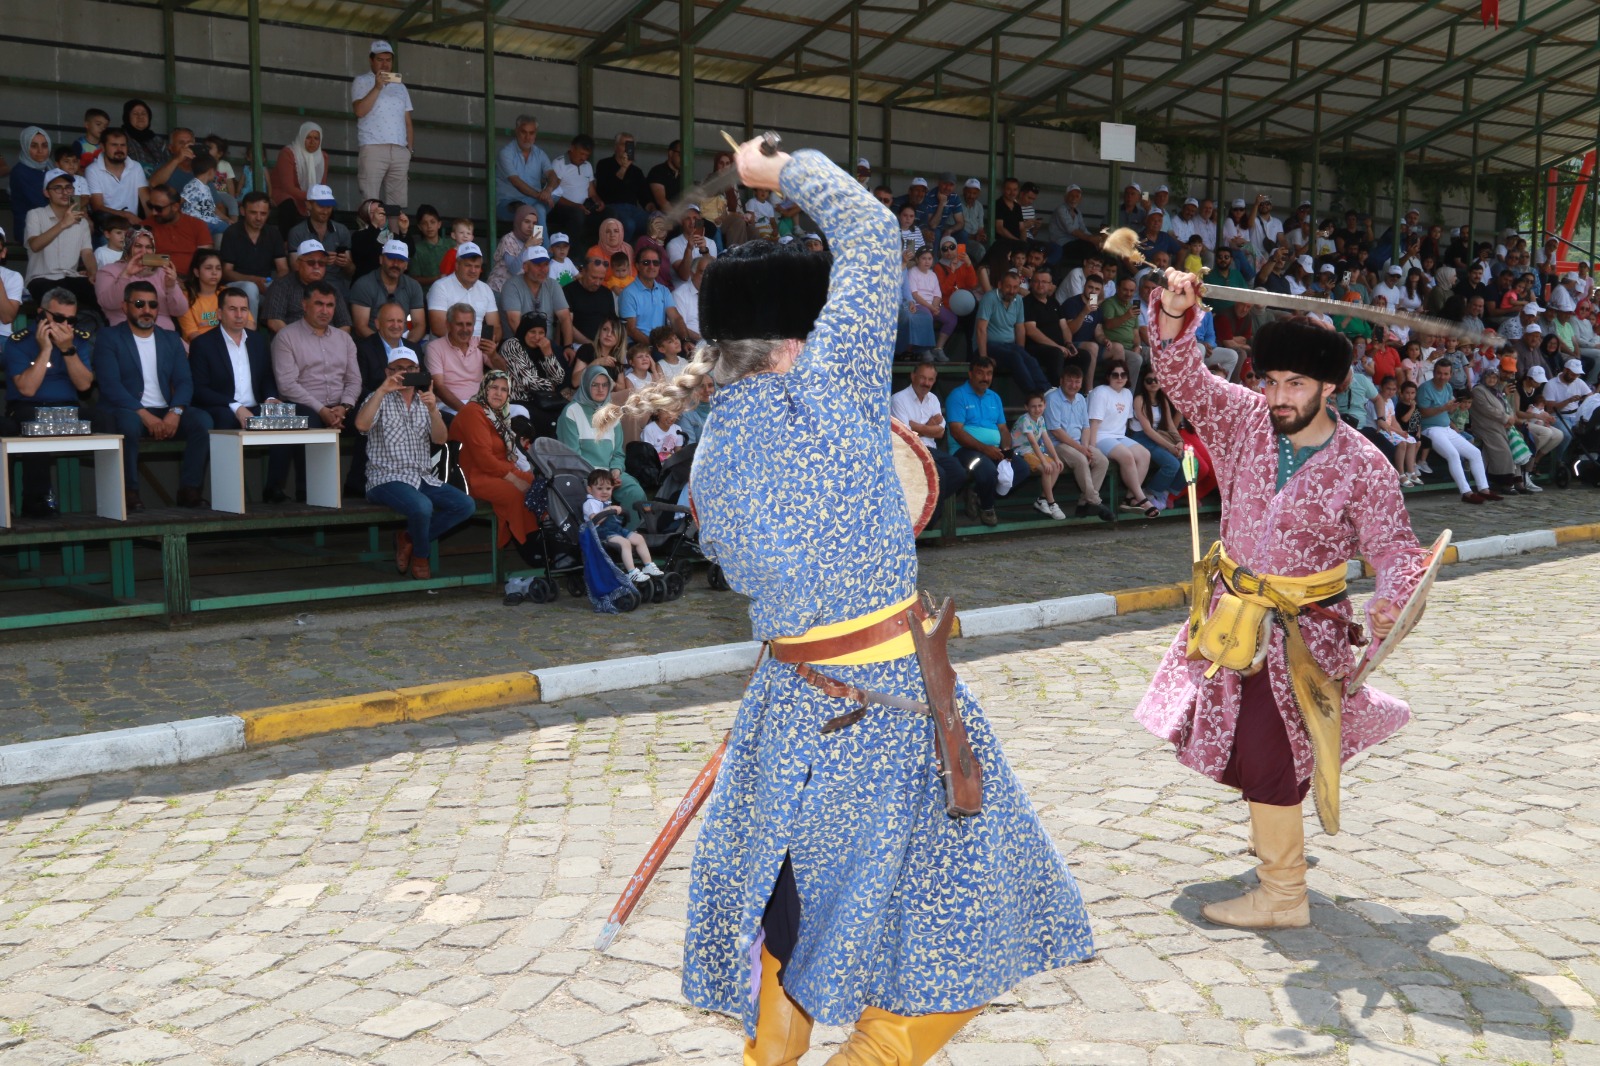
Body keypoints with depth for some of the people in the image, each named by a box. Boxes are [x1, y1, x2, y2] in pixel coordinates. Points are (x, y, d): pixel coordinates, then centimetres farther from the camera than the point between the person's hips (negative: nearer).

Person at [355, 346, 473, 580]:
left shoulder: (425, 401, 17)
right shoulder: (380, 399, 5)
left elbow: (440, 439, 0)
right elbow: (361, 424, -18)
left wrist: (432, 409, -17)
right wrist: (382, 390, -22)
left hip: (423, 478, 5)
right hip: (388, 478, -5)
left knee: (465, 505, -16)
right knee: (422, 506, -35)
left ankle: (408, 538, -2)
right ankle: (420, 555, -2)